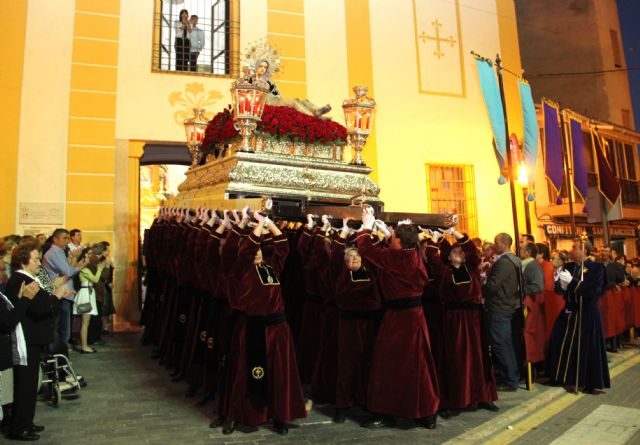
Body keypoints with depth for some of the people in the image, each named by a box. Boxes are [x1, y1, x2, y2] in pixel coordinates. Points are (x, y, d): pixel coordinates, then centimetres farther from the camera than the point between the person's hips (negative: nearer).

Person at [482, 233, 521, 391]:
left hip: (498, 308, -10)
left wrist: (480, 290, -7)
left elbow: (492, 285, -23)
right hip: (506, 306, 10)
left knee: (500, 345, -3)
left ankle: (509, 381, 4)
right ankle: (512, 376, 25)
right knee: (506, 344, 16)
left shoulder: (504, 262, -19)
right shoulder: (512, 261, 12)